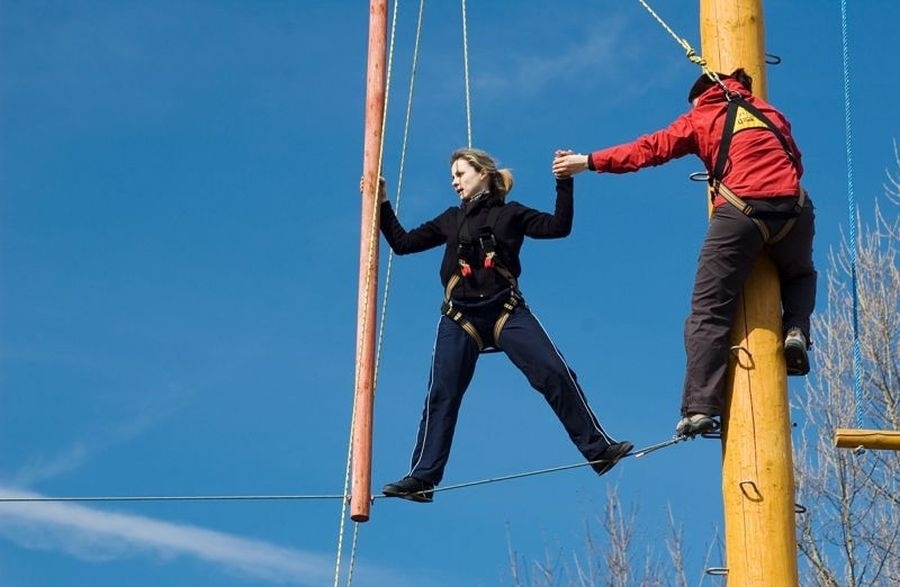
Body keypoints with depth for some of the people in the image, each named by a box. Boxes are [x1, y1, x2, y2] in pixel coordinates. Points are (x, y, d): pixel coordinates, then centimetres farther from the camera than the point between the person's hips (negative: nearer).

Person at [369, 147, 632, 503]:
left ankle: (599, 450, -12)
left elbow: (559, 227, -2)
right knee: (442, 394, -5)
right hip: (460, 317, 2)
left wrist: (564, 183, -11)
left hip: (507, 311, -2)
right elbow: (402, 243, 20)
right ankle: (422, 478, -3)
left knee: (555, 374, -14)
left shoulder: (511, 214, 10)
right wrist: (383, 204, 14)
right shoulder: (451, 220, 18)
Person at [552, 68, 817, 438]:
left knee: (709, 312, 0)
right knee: (799, 275, 34)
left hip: (740, 212, -3)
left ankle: (700, 407, -12)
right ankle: (796, 331, 5)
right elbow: (795, 162, 26)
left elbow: (650, 149, 8)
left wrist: (589, 161, 10)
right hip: (793, 208, 3)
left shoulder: (701, 118, 16)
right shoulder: (770, 113, 27)